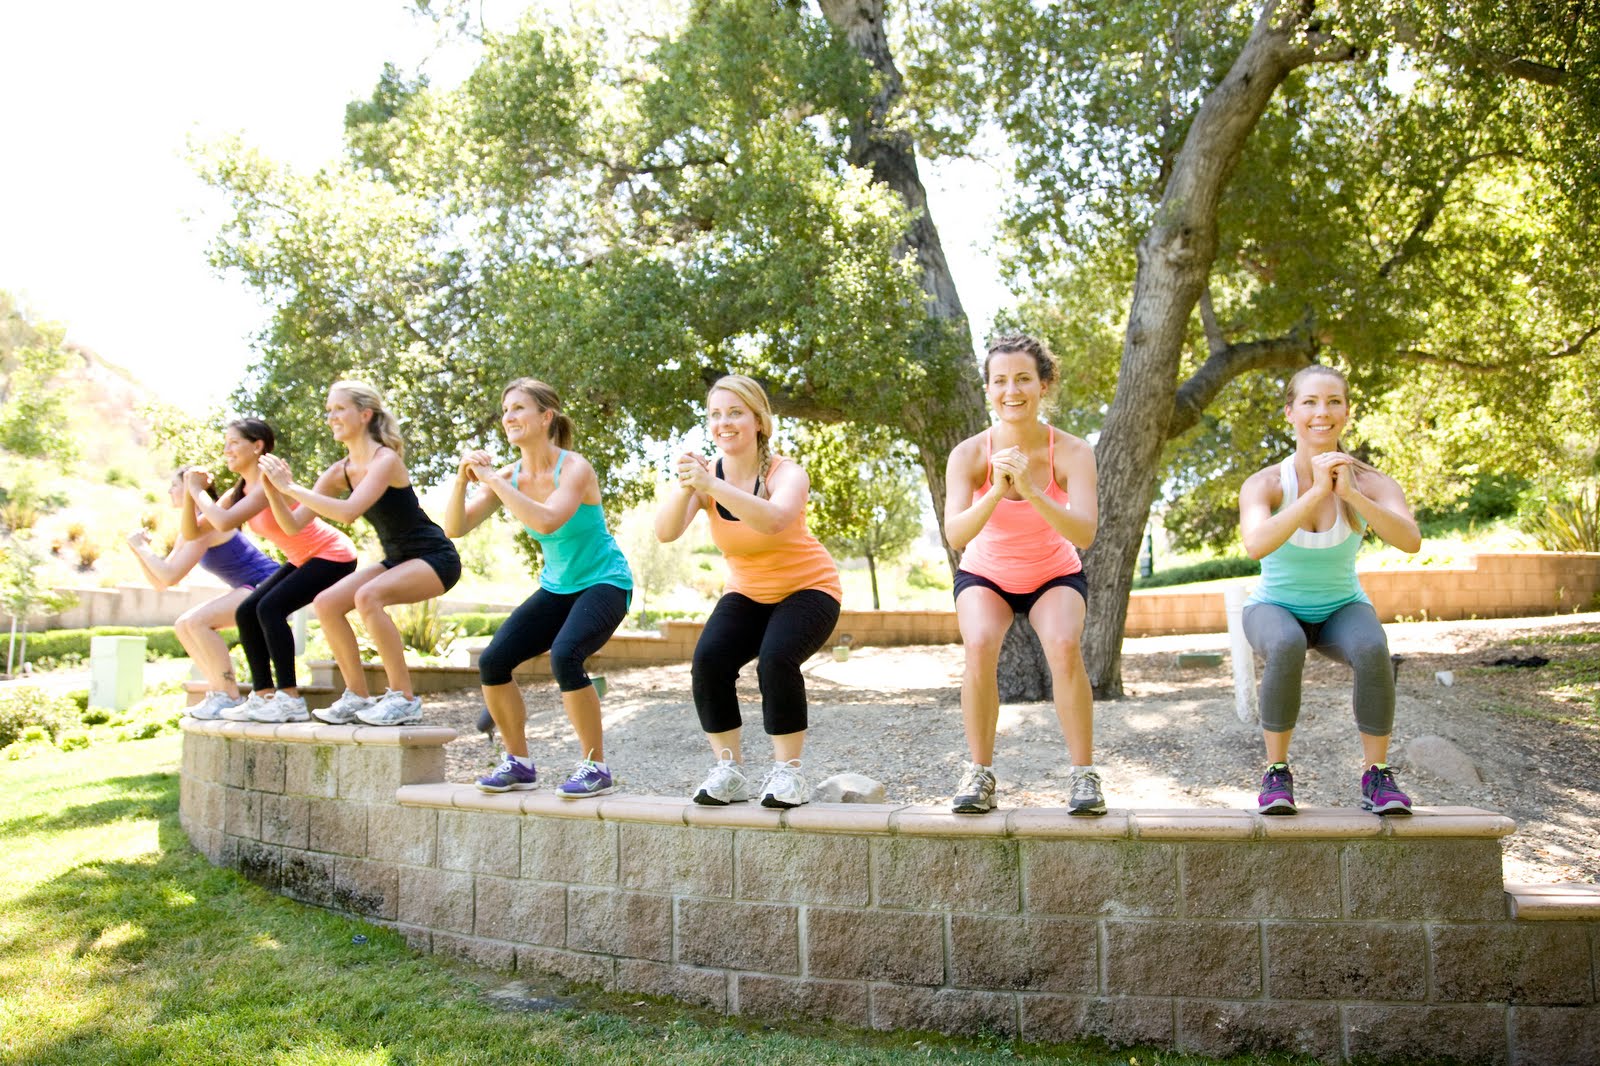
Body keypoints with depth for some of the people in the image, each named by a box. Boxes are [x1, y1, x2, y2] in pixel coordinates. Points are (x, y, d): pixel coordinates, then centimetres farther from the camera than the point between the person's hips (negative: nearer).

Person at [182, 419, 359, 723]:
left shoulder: (270, 481, -22)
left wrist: (199, 491, -18)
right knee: (246, 612, 0)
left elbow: (225, 522, -33)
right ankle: (264, 696, 4)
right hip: (303, 560, 9)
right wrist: (191, 494, -10)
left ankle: (290, 700, -18)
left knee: (270, 608, -23)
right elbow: (192, 532, 3)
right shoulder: (240, 491, 5)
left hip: (333, 555, -9)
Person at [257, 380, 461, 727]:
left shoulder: (385, 460, -20)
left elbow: (348, 512, -34)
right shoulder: (340, 472, 2)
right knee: (326, 604, -7)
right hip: (397, 560, 8)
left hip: (434, 558, -8)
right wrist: (272, 488, -15)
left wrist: (290, 486, -29)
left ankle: (404, 698, -20)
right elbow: (293, 523, 1)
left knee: (367, 597, -31)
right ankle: (358, 698, 4)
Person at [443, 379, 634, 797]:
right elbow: (454, 528, -6)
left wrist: (492, 479, -31)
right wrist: (462, 481, -22)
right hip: (557, 587, 6)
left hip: (604, 582, -6)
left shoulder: (575, 468, -18)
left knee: (564, 656, -32)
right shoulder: (511, 476, -1)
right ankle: (519, 763, 10)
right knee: (492, 662, -10)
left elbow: (546, 521, -37)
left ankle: (596, 767, -14)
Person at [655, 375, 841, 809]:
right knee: (709, 659, -22)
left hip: (808, 588, -4)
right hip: (747, 593, 4)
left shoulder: (786, 474, -21)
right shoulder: (706, 476, -9)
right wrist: (685, 487, -44)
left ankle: (787, 771, -12)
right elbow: (665, 532, -26)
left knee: (776, 658, -30)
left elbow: (774, 520, -45)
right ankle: (729, 770, -6)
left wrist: (711, 485, -56)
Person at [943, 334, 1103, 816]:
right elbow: (955, 535, -31)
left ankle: (1084, 774, -14)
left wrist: (1032, 492, -46)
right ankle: (979, 773, -13)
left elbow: (1084, 534, -32)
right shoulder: (970, 454, -21)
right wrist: (996, 491, -46)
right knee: (980, 646, -30)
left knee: (1064, 646, -30)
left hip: (1055, 574, 0)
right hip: (985, 574, 0)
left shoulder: (1072, 452, -21)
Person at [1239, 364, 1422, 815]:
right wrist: (1317, 492, -42)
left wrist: (1350, 493, -41)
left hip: (1342, 609, 1)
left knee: (1373, 651, -32)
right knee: (1286, 647, -36)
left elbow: (1410, 540, -32)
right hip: (1275, 608, -1)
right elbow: (1256, 544, -38)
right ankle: (1276, 773, -17)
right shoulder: (1265, 484, -19)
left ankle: (1377, 776, -12)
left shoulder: (1370, 483, -14)